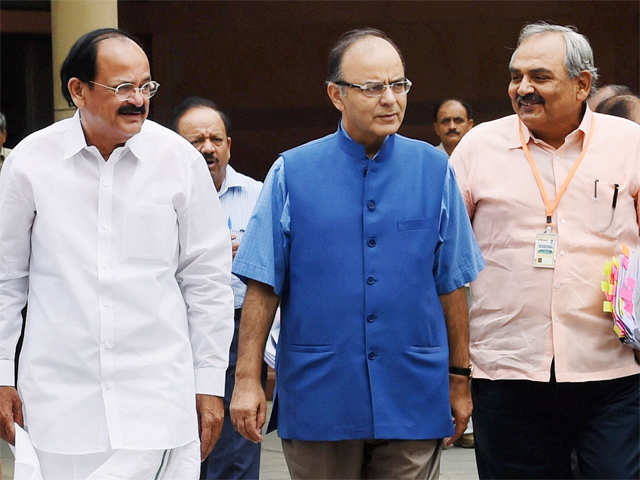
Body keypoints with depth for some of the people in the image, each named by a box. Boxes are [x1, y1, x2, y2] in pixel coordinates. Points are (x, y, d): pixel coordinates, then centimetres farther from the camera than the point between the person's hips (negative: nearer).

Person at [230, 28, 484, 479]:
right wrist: (248, 380, -5)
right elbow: (263, 285, -1)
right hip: (317, 400, -1)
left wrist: (459, 378, 8)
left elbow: (452, 284, 7)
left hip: (412, 401, 1)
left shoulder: (432, 169, 4)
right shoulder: (292, 172, 0)